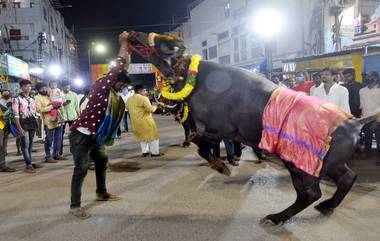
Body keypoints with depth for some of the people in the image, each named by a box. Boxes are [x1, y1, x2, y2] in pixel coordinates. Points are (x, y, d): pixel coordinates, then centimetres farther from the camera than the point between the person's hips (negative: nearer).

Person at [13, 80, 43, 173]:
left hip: (32, 123, 6)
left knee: (30, 145, 11)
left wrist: (36, 124, 8)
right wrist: (19, 128, -16)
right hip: (23, 124, -6)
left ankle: (29, 163, 18)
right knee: (25, 145, -4)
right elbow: (16, 115, -10)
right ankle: (28, 165, -1)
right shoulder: (17, 99, -5)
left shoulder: (32, 99, 13)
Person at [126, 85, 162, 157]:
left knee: (142, 136, 20)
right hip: (145, 121, -7)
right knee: (152, 135, 3)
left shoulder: (129, 100, 8)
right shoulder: (143, 98, -15)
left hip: (135, 122, 7)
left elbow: (128, 109, 19)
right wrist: (155, 106, 0)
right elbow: (150, 109, -19)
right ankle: (155, 152, 4)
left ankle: (145, 152, 22)